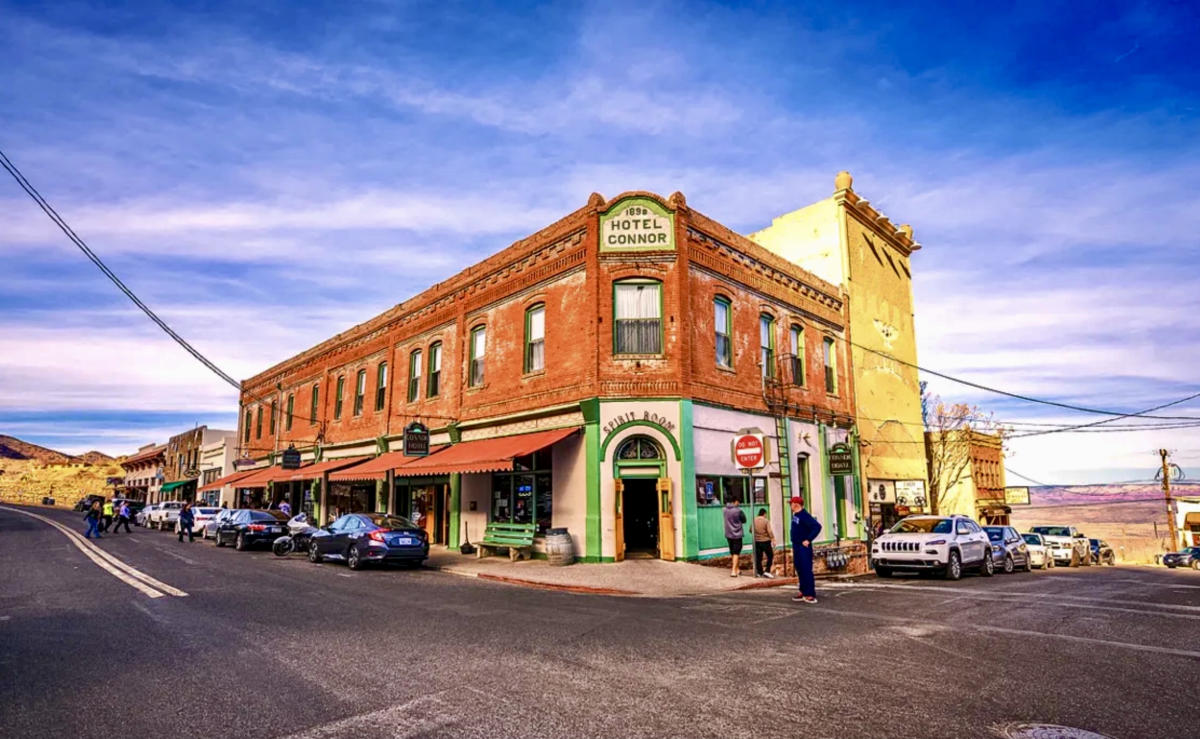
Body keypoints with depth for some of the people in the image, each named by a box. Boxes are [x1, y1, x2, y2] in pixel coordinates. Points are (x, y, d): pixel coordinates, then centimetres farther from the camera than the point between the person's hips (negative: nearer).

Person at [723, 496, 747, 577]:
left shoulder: (725, 509, -3)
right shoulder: (738, 510, -17)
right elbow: (744, 520, -3)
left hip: (728, 534, 5)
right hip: (736, 534, -5)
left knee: (732, 552, 16)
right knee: (736, 553, -1)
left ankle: (736, 569, 27)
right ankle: (734, 571, -8)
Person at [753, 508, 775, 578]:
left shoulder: (754, 520, 2)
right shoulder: (766, 521, -10)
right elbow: (769, 531, -15)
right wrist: (773, 540, -10)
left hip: (757, 541, 4)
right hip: (765, 541, -4)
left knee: (758, 558, 10)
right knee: (770, 556, 7)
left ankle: (760, 572, 13)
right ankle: (767, 571, -2)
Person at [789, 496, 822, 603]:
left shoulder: (804, 516, -16)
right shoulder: (795, 515, 12)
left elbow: (817, 526, -24)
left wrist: (808, 540, -22)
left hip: (804, 548, -9)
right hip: (797, 547, 9)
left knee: (806, 571, -7)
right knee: (800, 570, 13)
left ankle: (810, 595, -3)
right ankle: (803, 592, 21)